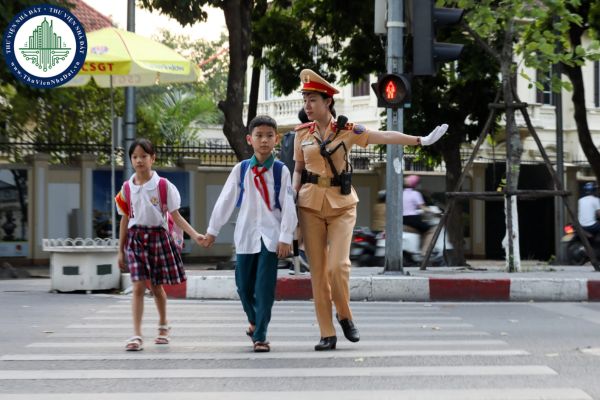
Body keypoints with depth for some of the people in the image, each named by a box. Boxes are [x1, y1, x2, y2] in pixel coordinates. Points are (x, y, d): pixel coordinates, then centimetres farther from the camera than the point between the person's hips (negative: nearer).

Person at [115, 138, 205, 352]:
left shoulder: (163, 185, -4)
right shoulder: (127, 188, 4)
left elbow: (175, 216, -3)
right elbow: (125, 220, 10)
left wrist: (194, 234, -16)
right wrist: (121, 250, 11)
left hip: (158, 236, -1)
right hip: (136, 238, 1)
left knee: (156, 286, 11)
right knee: (138, 287, -10)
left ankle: (163, 324, 35)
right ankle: (136, 335, -11)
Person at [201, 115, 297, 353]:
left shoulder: (281, 171, -1)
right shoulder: (241, 170, 4)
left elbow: (288, 206, -4)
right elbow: (225, 201, 9)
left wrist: (285, 237, -10)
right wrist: (213, 230, 10)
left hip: (270, 236, -2)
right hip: (245, 235, 2)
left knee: (265, 287, -7)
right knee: (243, 285, 7)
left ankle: (260, 336, -2)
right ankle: (254, 321, 35)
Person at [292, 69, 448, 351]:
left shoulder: (347, 130, -1)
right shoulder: (302, 134, 6)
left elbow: (384, 136, -7)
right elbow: (298, 170, 14)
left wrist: (421, 140, -14)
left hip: (341, 204, -2)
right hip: (310, 205, 2)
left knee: (338, 265, -16)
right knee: (317, 270, -1)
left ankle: (344, 315, 11)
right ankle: (327, 334, 5)